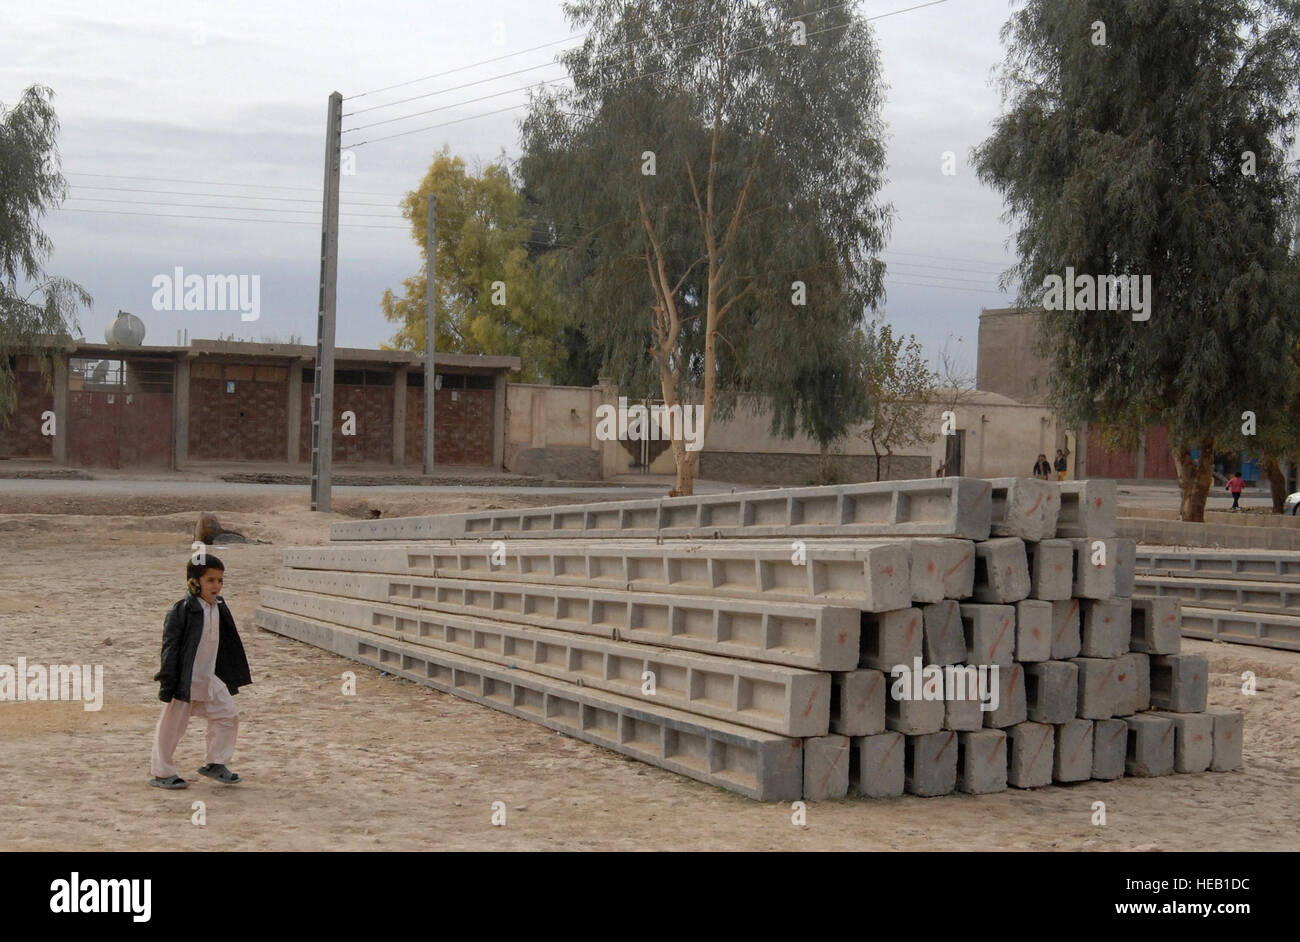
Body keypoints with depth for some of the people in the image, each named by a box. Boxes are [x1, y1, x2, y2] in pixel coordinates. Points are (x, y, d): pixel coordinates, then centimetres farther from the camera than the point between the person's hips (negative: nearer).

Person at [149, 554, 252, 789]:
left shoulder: (219, 608, 7)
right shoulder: (182, 610, -15)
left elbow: (228, 645, 16)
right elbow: (170, 647, -15)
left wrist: (232, 677, 17)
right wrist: (168, 683, -18)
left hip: (209, 679, 7)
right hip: (184, 680, -7)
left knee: (228, 714, 6)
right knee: (172, 724, 3)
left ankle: (215, 763, 19)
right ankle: (161, 772, 16)